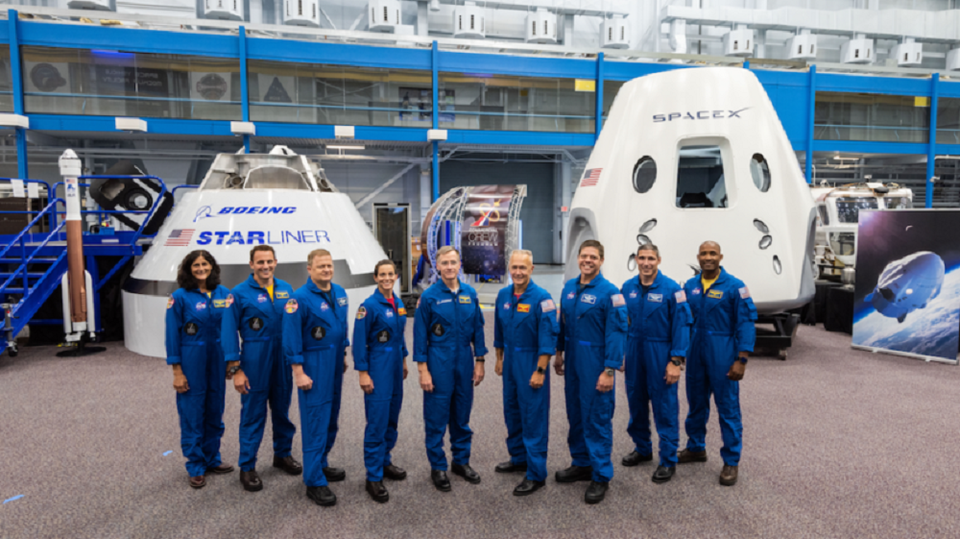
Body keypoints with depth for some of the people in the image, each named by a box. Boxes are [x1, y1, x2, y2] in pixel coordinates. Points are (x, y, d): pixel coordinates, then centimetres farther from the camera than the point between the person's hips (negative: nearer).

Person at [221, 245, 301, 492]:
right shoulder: (240, 293, -8)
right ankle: (247, 467, 17)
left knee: (282, 409, 16)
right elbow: (229, 332, -8)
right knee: (253, 414, 4)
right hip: (255, 361, -4)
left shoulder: (286, 289, 4)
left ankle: (283, 454, 34)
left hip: (283, 359, 4)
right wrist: (235, 369, -12)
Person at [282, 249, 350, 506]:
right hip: (313, 365, -7)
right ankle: (314, 482, 5)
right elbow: (291, 338, -15)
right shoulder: (300, 298, -15)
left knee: (329, 417, 16)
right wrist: (298, 372, -17)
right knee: (315, 422, -3)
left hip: (334, 364, 7)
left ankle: (320, 464, 32)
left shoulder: (339, 293, 6)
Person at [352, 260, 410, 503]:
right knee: (377, 422, -4)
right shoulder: (369, 305, -13)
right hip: (377, 366, -7)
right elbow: (359, 341, -13)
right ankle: (373, 477, 5)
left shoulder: (398, 303, 8)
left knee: (392, 418, 15)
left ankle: (384, 461, 30)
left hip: (395, 364, 7)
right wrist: (363, 373, -15)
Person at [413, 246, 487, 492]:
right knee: (436, 417, 4)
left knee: (462, 415, 14)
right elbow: (420, 335, -6)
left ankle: (461, 460, 29)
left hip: (465, 361, 4)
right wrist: (423, 370, -9)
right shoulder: (429, 296, -7)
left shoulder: (470, 294, 3)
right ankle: (438, 467, 19)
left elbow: (477, 329, 8)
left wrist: (479, 361, 6)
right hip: (439, 363, -3)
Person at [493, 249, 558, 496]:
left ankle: (536, 474, 9)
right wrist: (499, 360, 17)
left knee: (533, 418, -1)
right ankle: (519, 458, 37)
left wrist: (539, 371, -19)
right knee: (512, 412, 18)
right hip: (510, 361, 7)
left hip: (531, 363, -7)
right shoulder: (503, 295, 4)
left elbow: (548, 338, -17)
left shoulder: (541, 298, -16)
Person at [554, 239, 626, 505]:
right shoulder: (569, 287, 6)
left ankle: (601, 476, 14)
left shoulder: (609, 292, -14)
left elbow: (616, 333, -16)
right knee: (575, 414, 16)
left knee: (597, 419, 1)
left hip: (595, 363, -6)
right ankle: (581, 464, 33)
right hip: (573, 362, 7)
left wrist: (609, 370, -19)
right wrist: (559, 353, 15)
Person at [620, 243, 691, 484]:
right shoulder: (627, 287, 3)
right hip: (634, 351, 5)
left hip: (660, 353, -4)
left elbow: (681, 325, -10)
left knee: (665, 407, 1)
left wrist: (676, 361, -14)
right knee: (636, 403, 15)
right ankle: (642, 448, 34)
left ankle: (668, 460, 14)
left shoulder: (671, 289, -10)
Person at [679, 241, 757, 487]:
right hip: (695, 352, 5)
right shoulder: (690, 286, 5)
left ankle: (731, 462, 13)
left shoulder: (734, 287, -8)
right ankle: (696, 448, 34)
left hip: (722, 354, -5)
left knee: (728, 408, 1)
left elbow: (746, 324, -9)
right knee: (696, 404, 16)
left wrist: (741, 360, -14)